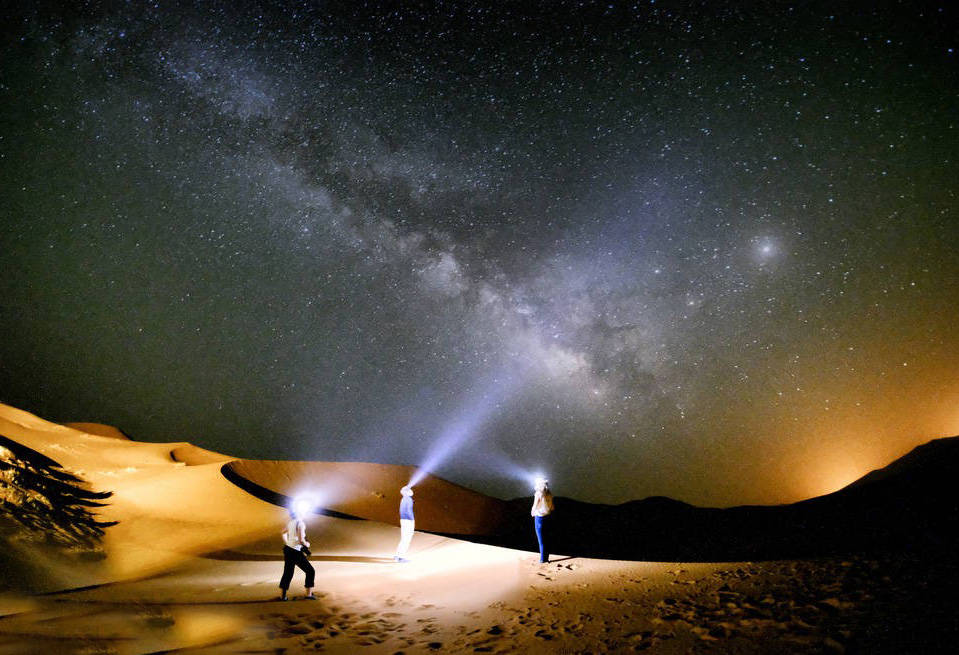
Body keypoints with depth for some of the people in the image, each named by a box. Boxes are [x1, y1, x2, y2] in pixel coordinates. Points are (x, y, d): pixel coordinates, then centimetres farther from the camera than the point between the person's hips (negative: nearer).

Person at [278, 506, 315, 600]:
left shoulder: (290, 522, 8)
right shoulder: (300, 523, -17)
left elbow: (283, 532, 25)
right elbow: (301, 540, -24)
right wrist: (307, 544, -4)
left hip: (288, 550, 7)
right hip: (295, 553, -7)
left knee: (287, 573, 18)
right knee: (310, 571, 4)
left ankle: (282, 595, 21)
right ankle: (309, 594, 1)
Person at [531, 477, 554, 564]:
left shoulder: (538, 494, -17)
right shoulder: (549, 495, 1)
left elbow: (535, 506, -12)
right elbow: (552, 508, 7)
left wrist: (532, 513, 6)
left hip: (539, 518, -6)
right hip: (547, 517, 6)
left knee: (541, 540, 2)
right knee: (546, 539, 14)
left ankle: (543, 559, 5)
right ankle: (546, 557, 18)